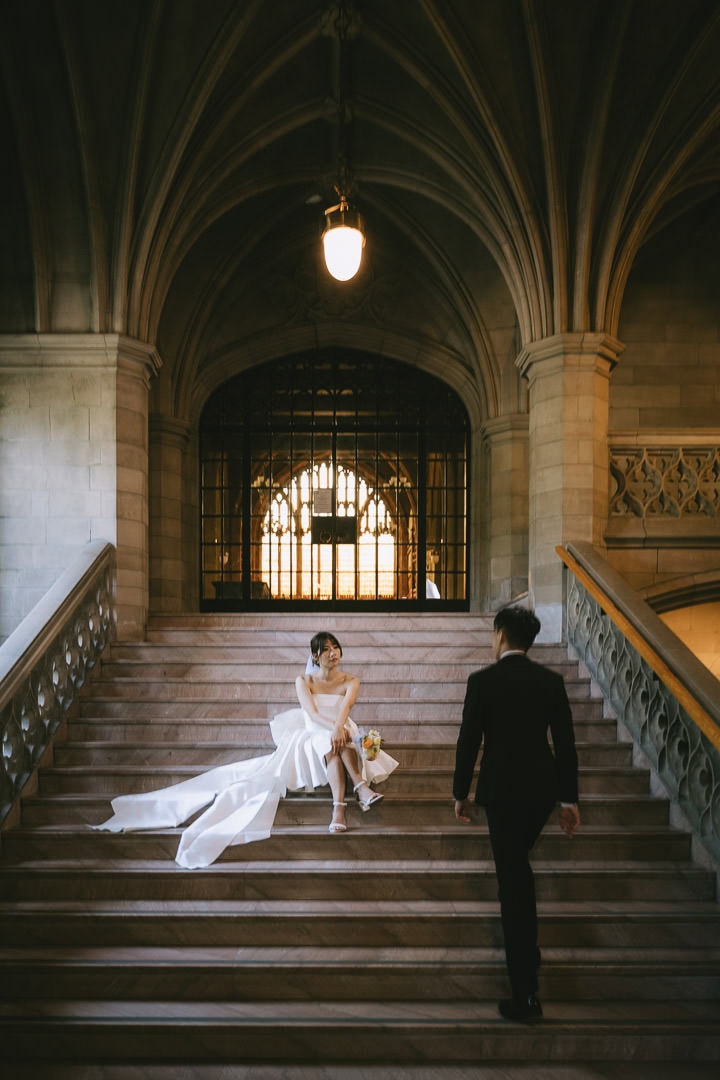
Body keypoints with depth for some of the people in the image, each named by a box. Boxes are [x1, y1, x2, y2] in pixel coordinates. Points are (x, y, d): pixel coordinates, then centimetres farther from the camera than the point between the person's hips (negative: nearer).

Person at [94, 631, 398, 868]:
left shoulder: (350, 681, 5)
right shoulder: (304, 681, 4)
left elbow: (345, 708, -18)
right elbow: (312, 713, -15)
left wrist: (339, 728, -41)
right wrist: (334, 727, -35)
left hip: (343, 739, 0)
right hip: (311, 741, 0)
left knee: (336, 742, -36)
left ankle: (339, 808, -48)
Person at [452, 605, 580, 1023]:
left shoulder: (483, 681, -10)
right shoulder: (552, 680, 1)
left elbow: (468, 742, -8)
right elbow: (566, 743, 2)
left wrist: (460, 794, 4)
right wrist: (570, 799, 9)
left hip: (503, 790, -5)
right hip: (543, 788, 5)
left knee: (514, 882, 0)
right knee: (519, 866, 26)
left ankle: (526, 995, 2)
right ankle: (526, 954, 42)